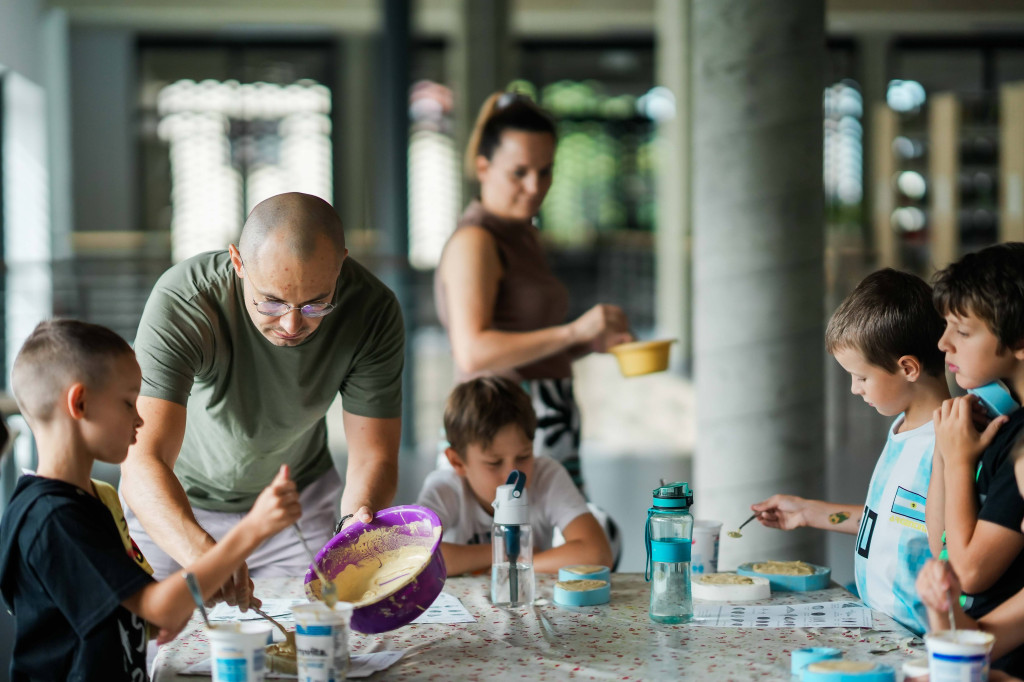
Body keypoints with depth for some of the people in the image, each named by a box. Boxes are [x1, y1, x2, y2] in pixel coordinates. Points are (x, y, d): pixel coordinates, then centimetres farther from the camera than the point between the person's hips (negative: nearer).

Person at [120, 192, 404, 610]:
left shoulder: (373, 310, -26)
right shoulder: (181, 303, -36)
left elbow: (373, 455, -20)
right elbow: (143, 463, -45)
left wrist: (357, 523, -43)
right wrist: (204, 554, -63)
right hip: (176, 502, -2)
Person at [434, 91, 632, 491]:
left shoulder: (523, 235, 18)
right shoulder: (474, 241, -11)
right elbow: (473, 353, -23)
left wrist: (593, 343, 7)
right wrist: (573, 331, -28)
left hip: (552, 438, 9)